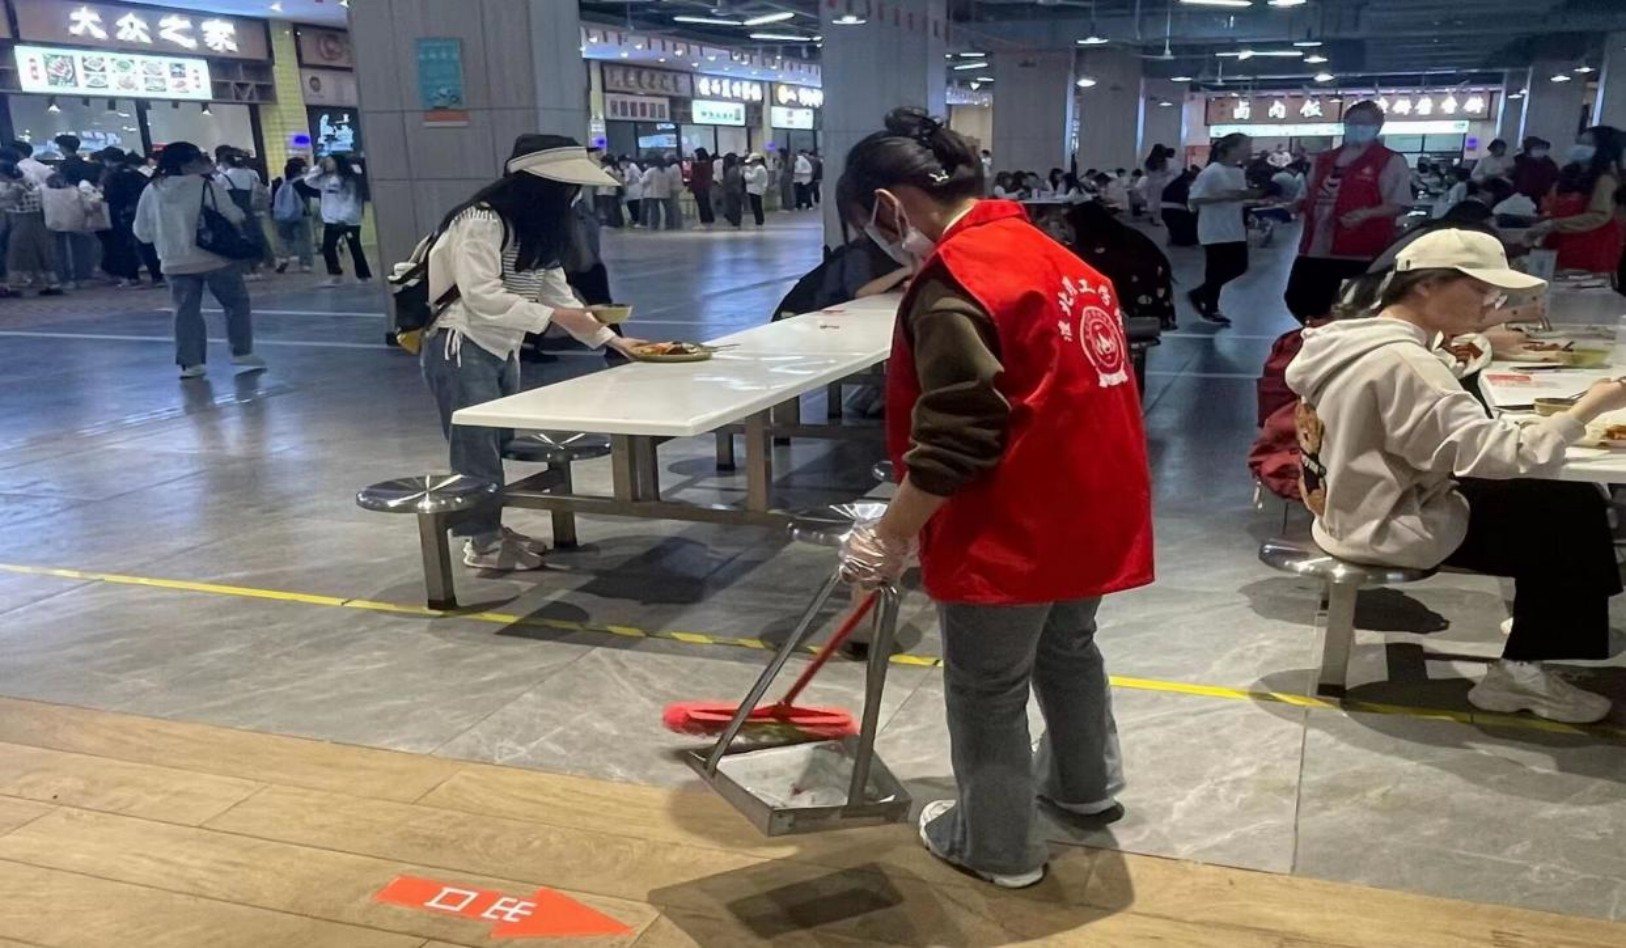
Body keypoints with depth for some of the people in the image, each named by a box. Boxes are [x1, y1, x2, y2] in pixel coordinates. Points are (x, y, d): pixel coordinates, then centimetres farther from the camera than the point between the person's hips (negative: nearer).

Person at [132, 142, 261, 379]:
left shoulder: (151, 190, 2)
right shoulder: (207, 185, -11)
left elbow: (142, 232, 7)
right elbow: (234, 216, -12)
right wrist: (244, 217, 10)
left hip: (175, 263, 4)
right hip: (214, 258, -4)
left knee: (186, 311, 10)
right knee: (236, 303, 13)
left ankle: (190, 362, 6)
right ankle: (242, 352, 13)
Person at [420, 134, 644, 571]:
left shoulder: (537, 229, 10)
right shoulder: (480, 221, -19)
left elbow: (557, 292, 7)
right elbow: (483, 299, -26)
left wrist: (609, 338, -1)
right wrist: (553, 316, -28)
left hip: (502, 349, 9)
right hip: (460, 346, -9)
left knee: (499, 442, 11)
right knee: (476, 444, -4)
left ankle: (491, 528, 21)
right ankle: (481, 540, 5)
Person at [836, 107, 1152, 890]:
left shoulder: (953, 285, -21)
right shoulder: (1044, 250, 10)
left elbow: (954, 441, -25)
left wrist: (890, 538, -15)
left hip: (1011, 527, -9)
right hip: (1091, 505, 9)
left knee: (987, 690, 9)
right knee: (1067, 648, 28)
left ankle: (997, 845, 26)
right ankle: (1085, 784, 47)